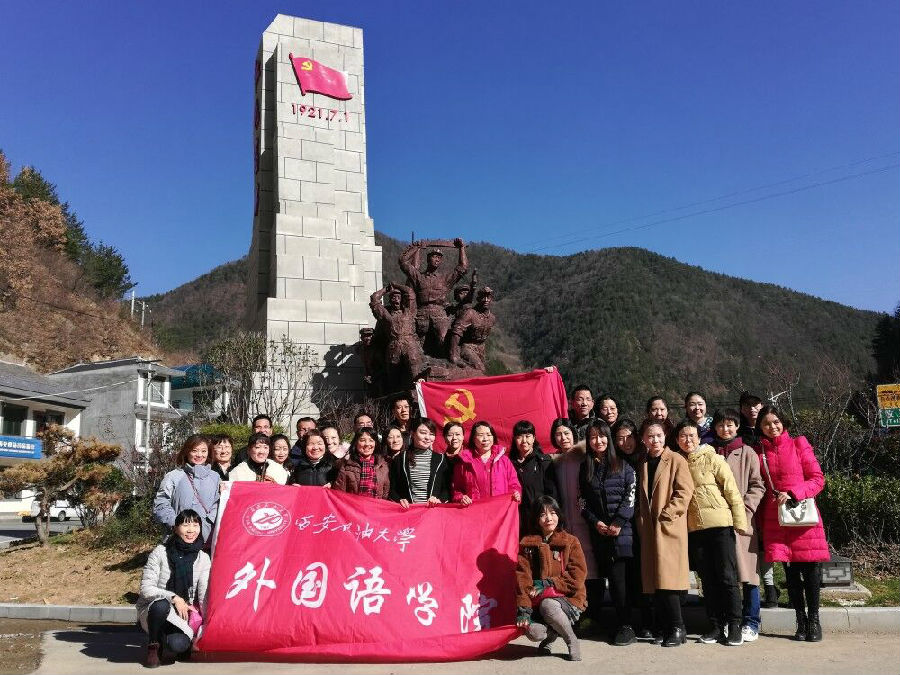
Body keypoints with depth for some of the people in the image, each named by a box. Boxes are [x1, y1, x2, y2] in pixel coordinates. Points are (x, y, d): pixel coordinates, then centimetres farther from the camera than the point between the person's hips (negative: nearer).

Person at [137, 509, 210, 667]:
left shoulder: (203, 559, -1)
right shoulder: (160, 553, -8)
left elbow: (205, 594, -8)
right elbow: (146, 588, -11)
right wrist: (174, 598, -23)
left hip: (183, 615, 1)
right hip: (152, 611, -1)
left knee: (178, 645, -32)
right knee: (161, 605, -37)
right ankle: (153, 647, -10)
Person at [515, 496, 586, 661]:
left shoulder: (571, 542, 1)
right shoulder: (527, 544, 4)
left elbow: (577, 577, -8)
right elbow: (522, 577, -4)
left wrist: (547, 584, -16)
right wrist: (523, 609, -15)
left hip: (568, 598, -1)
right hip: (538, 601, 2)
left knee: (548, 605, -35)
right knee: (533, 632, -27)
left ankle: (572, 641, -6)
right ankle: (553, 634, 10)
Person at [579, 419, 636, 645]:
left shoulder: (622, 465, 4)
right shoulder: (585, 468, 12)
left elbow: (630, 495, -3)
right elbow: (582, 500, 10)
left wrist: (618, 522, -11)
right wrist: (596, 522, -4)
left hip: (622, 529, -2)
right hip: (599, 531, 3)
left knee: (619, 577, -7)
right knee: (612, 577, 1)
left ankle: (626, 626, 0)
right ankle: (622, 624, 8)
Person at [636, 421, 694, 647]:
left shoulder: (676, 460, -2)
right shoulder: (643, 464, 15)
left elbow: (685, 491, -10)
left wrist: (666, 514, -14)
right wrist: (641, 521, 8)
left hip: (669, 528, -6)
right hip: (648, 529, 6)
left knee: (668, 578, -10)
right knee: (654, 579, 6)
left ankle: (677, 629, -2)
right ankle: (662, 628, 13)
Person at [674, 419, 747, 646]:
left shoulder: (712, 459, -3)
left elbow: (731, 490, -4)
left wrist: (740, 521, -9)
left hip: (720, 525, -4)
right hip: (694, 528, 4)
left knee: (727, 576, -1)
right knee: (708, 579, 10)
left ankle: (734, 626, 9)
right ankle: (716, 626, 18)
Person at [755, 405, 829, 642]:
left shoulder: (799, 444, 4)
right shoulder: (758, 451, 9)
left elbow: (818, 479, 1)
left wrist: (792, 494, -13)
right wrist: (761, 516, 3)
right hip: (775, 518, 2)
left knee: (810, 569, -2)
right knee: (790, 571, 5)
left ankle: (814, 621, 13)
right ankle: (801, 622, 15)